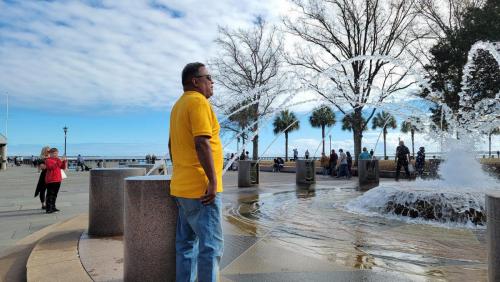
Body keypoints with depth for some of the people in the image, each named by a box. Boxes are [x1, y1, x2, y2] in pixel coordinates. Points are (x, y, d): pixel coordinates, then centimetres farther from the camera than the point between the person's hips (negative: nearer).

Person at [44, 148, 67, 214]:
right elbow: (51, 167, -23)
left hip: (58, 179, 8)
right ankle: (48, 209, -4)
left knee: (55, 194, 12)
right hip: (50, 180, -7)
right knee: (50, 194, -7)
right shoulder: (48, 160, -6)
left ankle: (53, 207, 20)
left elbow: (63, 167, 12)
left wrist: (64, 161, -3)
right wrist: (58, 162, -27)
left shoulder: (58, 160, 17)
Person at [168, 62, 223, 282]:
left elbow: (171, 144, 22)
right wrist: (214, 180, -20)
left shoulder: (179, 105, 17)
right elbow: (201, 143, -22)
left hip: (183, 187, 10)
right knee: (211, 246, -3)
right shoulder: (198, 101, -12)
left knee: (186, 243, 14)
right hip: (201, 189, -9)